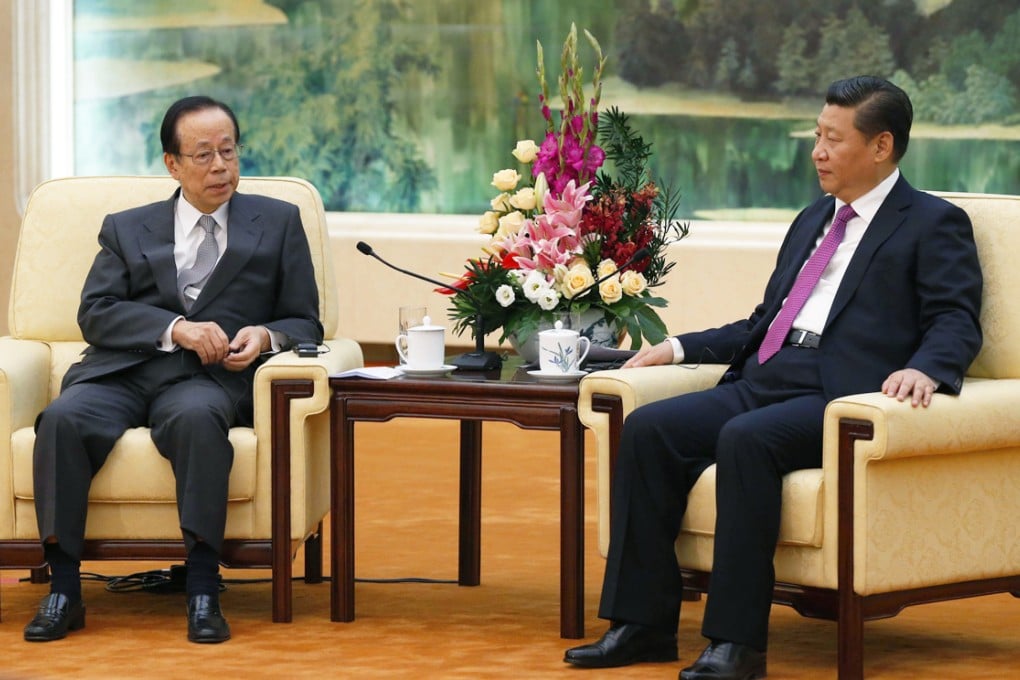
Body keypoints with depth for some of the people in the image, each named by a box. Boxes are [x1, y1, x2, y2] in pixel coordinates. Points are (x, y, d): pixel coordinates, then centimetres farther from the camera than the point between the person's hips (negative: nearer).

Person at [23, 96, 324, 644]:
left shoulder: (278, 223, 19)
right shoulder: (126, 229, 20)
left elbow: (304, 323, 16)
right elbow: (95, 313, 5)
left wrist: (265, 336, -9)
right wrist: (176, 328, -11)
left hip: (208, 379, -1)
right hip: (122, 372, 2)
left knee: (196, 416, -39)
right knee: (62, 420, -31)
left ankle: (203, 592, -39)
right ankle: (63, 591, -28)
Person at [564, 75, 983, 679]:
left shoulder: (935, 225, 4)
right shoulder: (813, 221, 27)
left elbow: (957, 324, -7)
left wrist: (923, 369, -29)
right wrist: (681, 348, 19)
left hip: (842, 396, -8)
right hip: (765, 380, 8)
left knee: (747, 439, -35)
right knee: (648, 429, -14)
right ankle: (644, 623, -12)